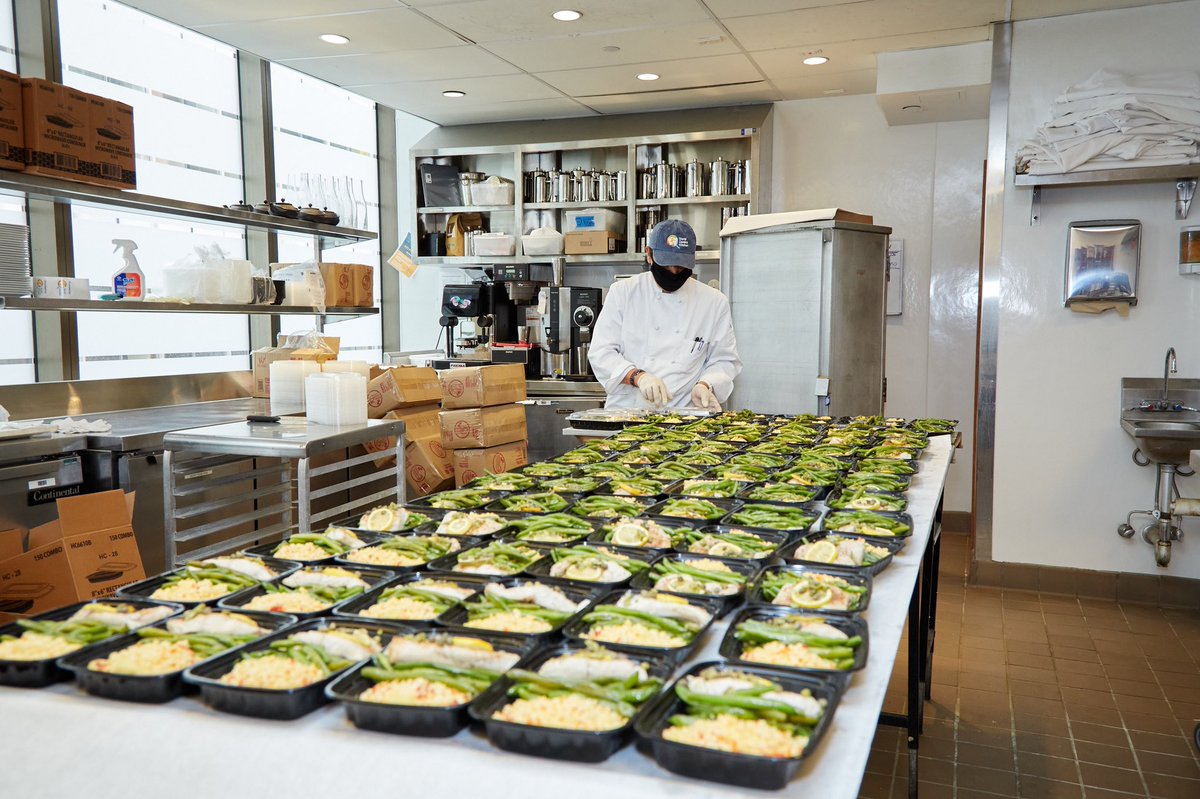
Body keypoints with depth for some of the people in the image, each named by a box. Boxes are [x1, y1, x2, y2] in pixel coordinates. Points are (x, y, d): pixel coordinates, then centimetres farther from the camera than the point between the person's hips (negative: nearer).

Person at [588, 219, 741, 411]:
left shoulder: (715, 302, 9)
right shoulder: (622, 292, 8)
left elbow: (724, 360, 15)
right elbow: (601, 352, 2)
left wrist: (705, 385, -6)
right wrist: (638, 376, -15)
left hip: (682, 415, 0)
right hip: (625, 412, 0)